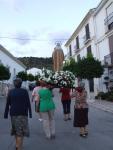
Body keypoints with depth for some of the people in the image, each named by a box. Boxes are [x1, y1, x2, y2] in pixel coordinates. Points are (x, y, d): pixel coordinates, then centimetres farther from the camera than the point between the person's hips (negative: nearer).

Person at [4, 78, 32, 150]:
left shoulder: (11, 92, 1)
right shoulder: (24, 91, -8)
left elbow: (7, 104, 1)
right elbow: (28, 103, -9)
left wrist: (6, 114, 7)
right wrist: (30, 113, -2)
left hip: (13, 113, 4)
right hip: (22, 113, -4)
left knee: (16, 129, 22)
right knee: (21, 131, -1)